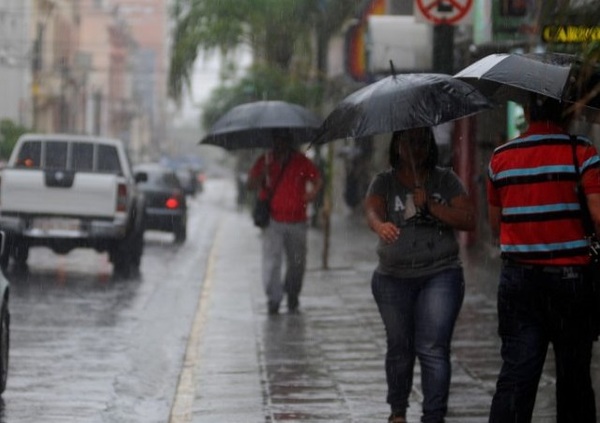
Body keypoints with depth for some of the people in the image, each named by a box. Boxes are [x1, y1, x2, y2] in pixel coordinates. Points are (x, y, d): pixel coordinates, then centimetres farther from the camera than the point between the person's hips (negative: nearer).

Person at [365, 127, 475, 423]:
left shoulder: (446, 180, 6)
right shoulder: (384, 182, 5)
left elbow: (468, 221, -3)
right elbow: (372, 210, -15)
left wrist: (430, 205, -13)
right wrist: (380, 225, -38)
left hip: (440, 275, -1)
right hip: (393, 278, 2)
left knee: (433, 348, -13)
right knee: (399, 347, 13)